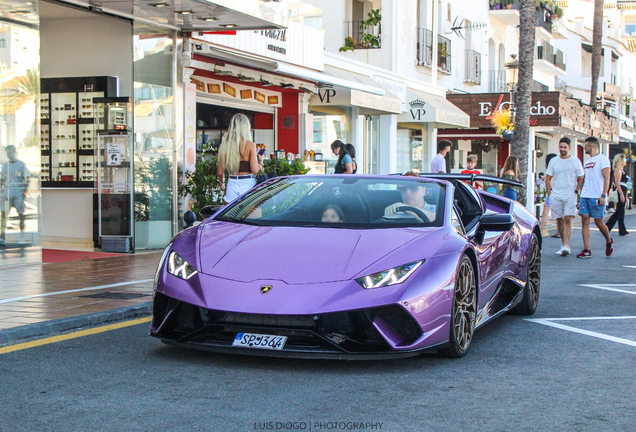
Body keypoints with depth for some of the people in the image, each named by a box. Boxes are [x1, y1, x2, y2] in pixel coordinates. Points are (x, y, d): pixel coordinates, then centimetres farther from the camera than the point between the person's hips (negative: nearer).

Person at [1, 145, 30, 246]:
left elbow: (27, 179, 0)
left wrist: (25, 191, -8)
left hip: (19, 192, -4)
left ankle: (22, 237, 7)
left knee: (21, 214, -2)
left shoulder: (21, 165, 1)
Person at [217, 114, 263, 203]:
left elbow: (220, 172, 6)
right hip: (247, 184, -3)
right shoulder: (250, 145, -9)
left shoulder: (224, 145, 1)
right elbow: (255, 170, -12)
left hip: (232, 183, 3)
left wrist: (222, 182, 26)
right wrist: (260, 161, 8)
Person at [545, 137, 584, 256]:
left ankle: (566, 246, -18)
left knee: (568, 219, -13)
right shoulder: (553, 161, 8)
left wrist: (576, 192, -4)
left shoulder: (576, 161, 3)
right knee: (559, 220, 5)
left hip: (570, 196, -3)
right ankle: (564, 244, 16)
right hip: (556, 196, 3)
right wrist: (549, 194, 4)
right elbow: (548, 178, 12)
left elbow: (580, 179, 6)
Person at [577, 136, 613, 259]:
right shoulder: (587, 161, 19)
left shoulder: (602, 159, -4)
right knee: (585, 221, -3)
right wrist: (580, 195, 17)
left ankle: (609, 241, 28)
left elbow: (606, 178, -10)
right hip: (585, 196, 7)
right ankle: (586, 250, -4)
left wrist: (603, 195, -19)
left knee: (599, 222, 0)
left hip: (596, 197, -7)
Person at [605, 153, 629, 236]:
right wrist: (621, 194, -24)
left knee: (618, 212, 10)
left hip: (622, 192, 10)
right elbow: (617, 183, -18)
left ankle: (606, 227, 13)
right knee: (620, 212, -4)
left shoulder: (622, 170, 20)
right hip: (620, 192, -10)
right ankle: (622, 231, 0)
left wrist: (625, 196, 23)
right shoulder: (618, 170, -10)